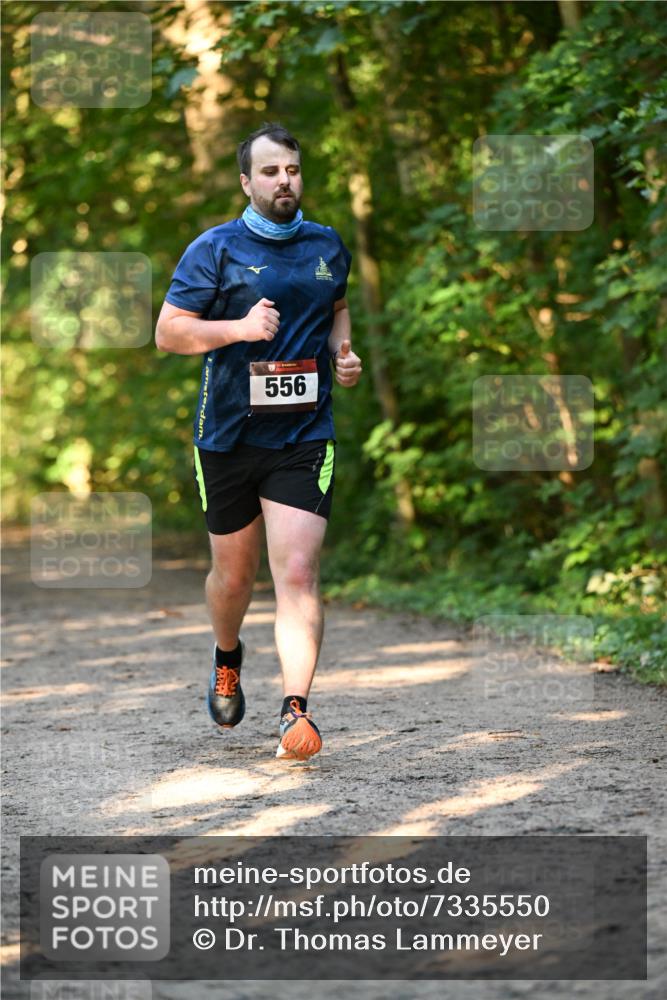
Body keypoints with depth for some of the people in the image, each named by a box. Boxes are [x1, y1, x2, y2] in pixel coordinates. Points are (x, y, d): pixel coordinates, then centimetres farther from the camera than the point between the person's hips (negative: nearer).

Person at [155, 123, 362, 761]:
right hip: (227, 437, -1)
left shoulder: (327, 246, 10)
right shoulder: (216, 249, -4)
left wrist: (343, 351, 8)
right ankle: (227, 659, 45)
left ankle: (295, 711, -18)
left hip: (304, 438, 1)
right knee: (233, 572, 14)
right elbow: (168, 332, -6)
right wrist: (240, 329, -20)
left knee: (297, 574, -14)